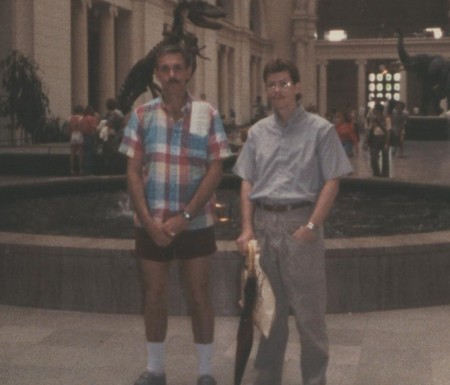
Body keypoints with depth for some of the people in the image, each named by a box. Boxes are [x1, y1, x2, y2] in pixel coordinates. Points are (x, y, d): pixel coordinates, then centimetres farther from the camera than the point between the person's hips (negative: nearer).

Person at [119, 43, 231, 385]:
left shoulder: (208, 114, -3)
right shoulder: (142, 115, 1)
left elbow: (215, 171, -7)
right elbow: (133, 171, 0)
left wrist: (184, 217, -14)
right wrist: (148, 220, -11)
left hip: (195, 223, -1)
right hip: (151, 223, 2)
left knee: (199, 296, 7)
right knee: (154, 296, 10)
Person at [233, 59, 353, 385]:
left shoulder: (320, 130, -1)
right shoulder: (258, 132, 11)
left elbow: (332, 181, -5)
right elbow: (248, 183, 11)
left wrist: (312, 226, -14)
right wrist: (247, 229, 1)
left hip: (300, 223, -4)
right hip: (264, 223, 4)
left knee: (309, 310, 0)